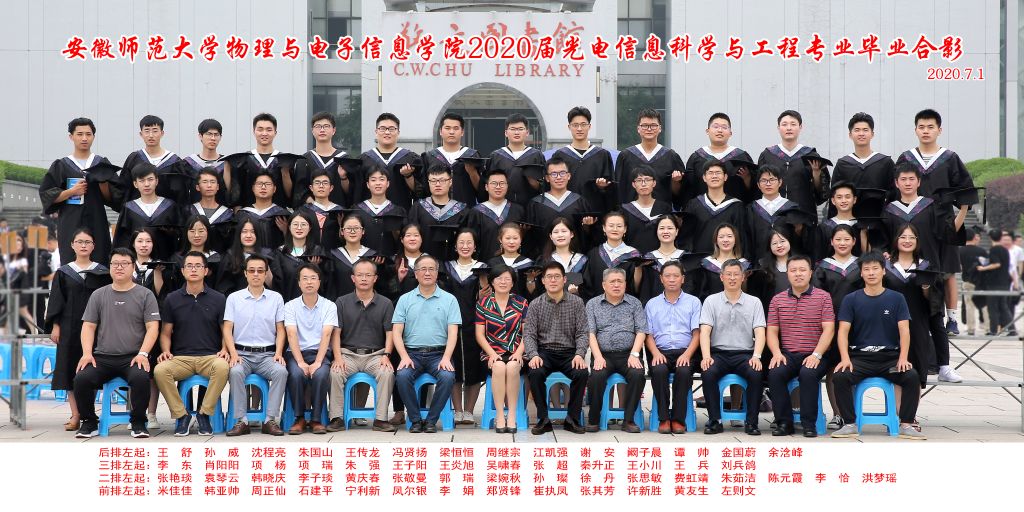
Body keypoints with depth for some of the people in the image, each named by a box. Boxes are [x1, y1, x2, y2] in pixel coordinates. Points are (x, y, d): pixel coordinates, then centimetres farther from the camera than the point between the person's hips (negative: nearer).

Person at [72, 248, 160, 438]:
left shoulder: (145, 295, 7)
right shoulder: (98, 295, 14)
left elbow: (152, 328, 1)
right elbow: (88, 326, 11)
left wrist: (142, 354, -13)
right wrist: (87, 353, -4)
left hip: (132, 358, -2)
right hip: (102, 357, 2)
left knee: (140, 378, -34)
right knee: (81, 379, -24)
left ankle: (138, 423, -12)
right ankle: (89, 422, -2)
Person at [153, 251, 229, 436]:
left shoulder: (218, 299, 9)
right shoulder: (172, 299, 12)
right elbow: (166, 333, 15)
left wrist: (224, 350, -8)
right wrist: (166, 351, -5)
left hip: (209, 357, -1)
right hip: (180, 358, 1)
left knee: (222, 367, -36)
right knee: (160, 370, -31)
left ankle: (204, 413, -17)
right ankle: (180, 415, -13)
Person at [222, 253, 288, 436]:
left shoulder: (276, 298, 11)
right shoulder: (234, 298, 9)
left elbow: (280, 330, 9)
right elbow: (227, 329, 4)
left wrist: (278, 353, -6)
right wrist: (233, 354, -11)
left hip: (267, 354, 1)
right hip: (242, 353, 0)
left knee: (281, 371, -31)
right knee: (235, 372, -34)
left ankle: (271, 420, -26)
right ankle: (241, 421, -27)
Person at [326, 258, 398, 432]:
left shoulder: (385, 304, 9)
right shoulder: (342, 302, 8)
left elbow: (390, 333, 4)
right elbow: (336, 333, 3)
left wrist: (386, 355, -12)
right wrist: (338, 357, -12)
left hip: (375, 354, 0)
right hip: (348, 353, 0)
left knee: (387, 373, -31)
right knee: (335, 373, -30)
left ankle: (380, 419, -23)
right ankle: (336, 418, -20)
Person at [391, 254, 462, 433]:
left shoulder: (449, 299, 9)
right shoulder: (405, 300, 12)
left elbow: (453, 332, 1)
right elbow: (397, 331, 5)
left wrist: (446, 358, -15)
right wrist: (404, 357, -11)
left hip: (438, 353, -1)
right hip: (412, 353, 1)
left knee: (447, 377, -31)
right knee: (402, 376, -30)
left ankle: (431, 420, -13)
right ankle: (415, 420, -12)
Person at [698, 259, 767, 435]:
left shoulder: (754, 302, 10)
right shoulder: (711, 301, 9)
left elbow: (759, 333, 1)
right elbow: (705, 331, -1)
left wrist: (756, 356, -17)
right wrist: (706, 356, -18)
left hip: (744, 354, 0)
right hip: (718, 353, 0)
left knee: (756, 374, -31)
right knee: (708, 373, -32)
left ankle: (751, 421, -19)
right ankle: (715, 420, -21)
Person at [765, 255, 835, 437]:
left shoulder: (823, 297, 5)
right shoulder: (777, 300, 13)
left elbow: (828, 330, -3)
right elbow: (772, 331, 11)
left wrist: (816, 355, -16)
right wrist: (777, 353, -9)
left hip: (814, 356, -2)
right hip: (787, 355, 2)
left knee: (808, 373, -34)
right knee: (775, 373, -28)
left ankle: (809, 424, -20)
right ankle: (784, 422, -15)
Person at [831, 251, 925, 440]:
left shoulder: (896, 299, 7)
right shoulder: (851, 300, 6)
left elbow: (904, 330, 0)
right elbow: (843, 331, 0)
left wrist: (903, 358, -16)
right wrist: (845, 358, -17)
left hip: (890, 357, 0)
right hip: (860, 357, 0)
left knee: (912, 376, -28)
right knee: (841, 377, -29)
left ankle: (906, 424, -14)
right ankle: (850, 424, -16)